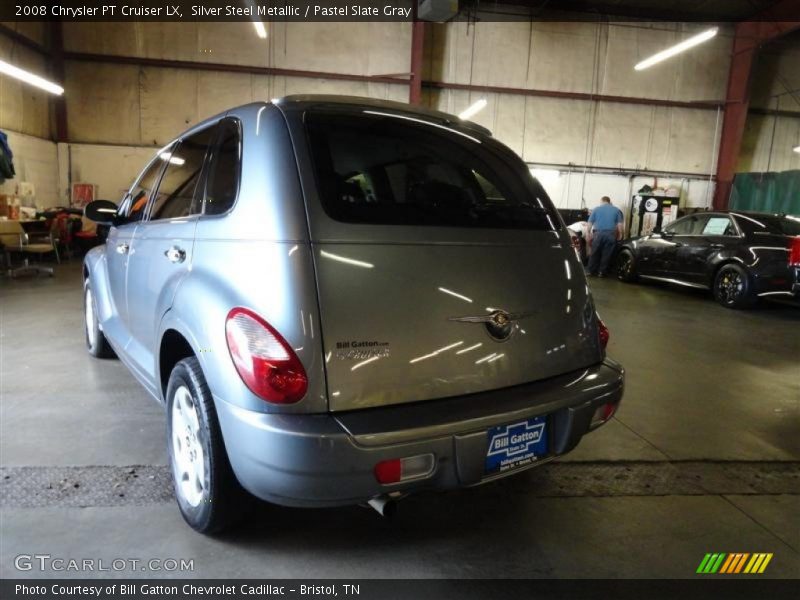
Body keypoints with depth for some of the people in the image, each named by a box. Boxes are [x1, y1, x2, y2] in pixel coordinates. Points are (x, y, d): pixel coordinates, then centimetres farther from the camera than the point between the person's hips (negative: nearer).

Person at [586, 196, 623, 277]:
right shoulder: (616, 210, 16)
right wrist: (619, 236, 13)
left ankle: (591, 271, 15)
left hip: (598, 233, 0)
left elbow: (590, 224, 9)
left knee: (595, 253, 9)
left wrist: (589, 235, 16)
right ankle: (602, 272, 13)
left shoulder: (596, 209, 14)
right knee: (607, 254, 8)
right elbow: (620, 225, 6)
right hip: (611, 234, 0)